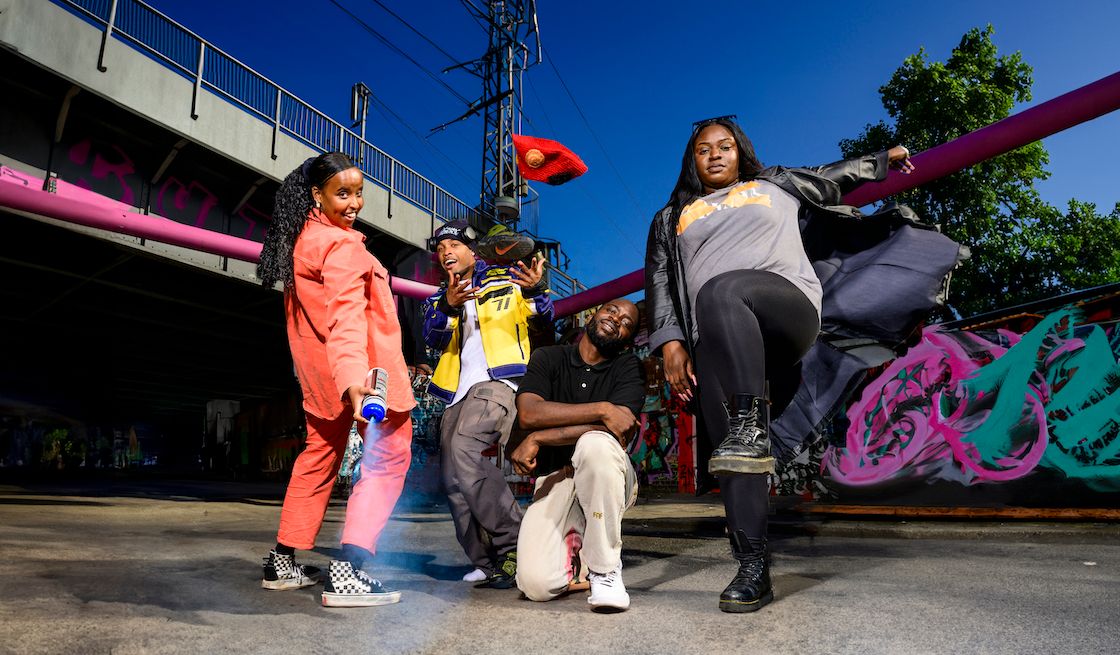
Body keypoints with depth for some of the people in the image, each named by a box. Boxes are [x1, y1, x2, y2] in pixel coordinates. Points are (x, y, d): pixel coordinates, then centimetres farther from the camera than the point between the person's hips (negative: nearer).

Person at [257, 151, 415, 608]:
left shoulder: (301, 239, 14)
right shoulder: (341, 245, -15)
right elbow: (346, 315, -31)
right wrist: (353, 377, -42)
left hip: (319, 374, 9)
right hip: (363, 371, -9)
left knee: (319, 456, 19)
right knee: (387, 460, -5)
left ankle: (283, 563, 27)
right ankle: (347, 572, -14)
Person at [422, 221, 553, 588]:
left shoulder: (505, 280, 9)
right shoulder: (438, 301, 21)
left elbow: (545, 317, -1)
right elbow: (433, 339, 1)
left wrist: (535, 290, -23)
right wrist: (448, 306, -19)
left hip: (496, 381, -7)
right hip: (459, 392, 7)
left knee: (463, 450, -29)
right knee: (452, 478, 1)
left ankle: (514, 542, -22)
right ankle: (487, 562, 9)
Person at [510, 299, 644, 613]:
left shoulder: (628, 368, 0)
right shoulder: (548, 358, 4)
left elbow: (620, 430, -18)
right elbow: (528, 413, -14)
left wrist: (538, 439, -17)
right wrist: (602, 409, -21)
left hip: (607, 480, -1)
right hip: (554, 480, 1)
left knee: (596, 442, -36)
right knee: (538, 584, -20)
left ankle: (605, 569, -19)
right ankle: (574, 544, 17)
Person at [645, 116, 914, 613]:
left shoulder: (777, 185, 29)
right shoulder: (671, 219, 27)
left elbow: (835, 178, 44)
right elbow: (660, 283, 15)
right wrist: (671, 342, 1)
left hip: (788, 306, -2)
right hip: (717, 343, 2)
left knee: (721, 291, -37)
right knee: (730, 451, -13)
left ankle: (752, 430, -36)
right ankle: (753, 569, -10)